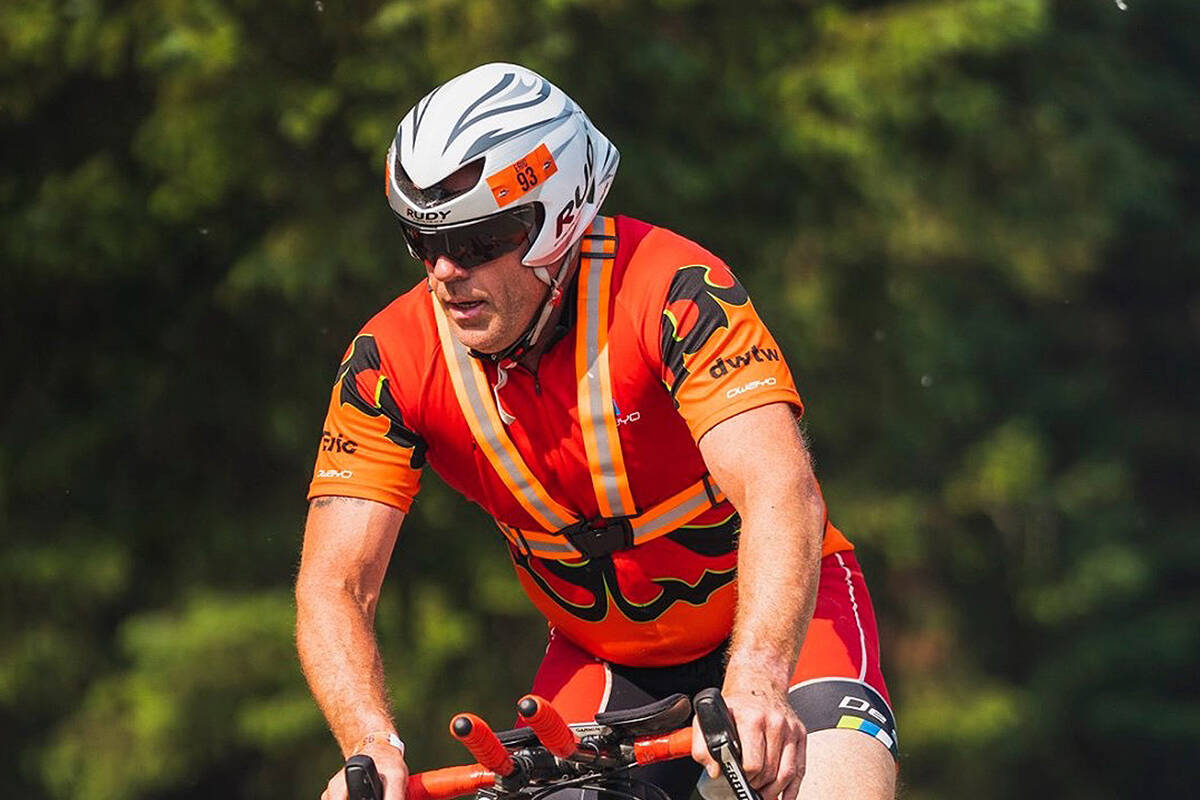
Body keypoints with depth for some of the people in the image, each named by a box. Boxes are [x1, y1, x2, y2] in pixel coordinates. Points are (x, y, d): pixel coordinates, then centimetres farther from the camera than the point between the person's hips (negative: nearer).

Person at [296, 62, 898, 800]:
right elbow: (334, 585, -20)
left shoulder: (670, 291, -27)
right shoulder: (392, 364, -16)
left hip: (774, 623, -4)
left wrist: (755, 686, -55)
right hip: (602, 651, 4)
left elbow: (782, 495, -39)